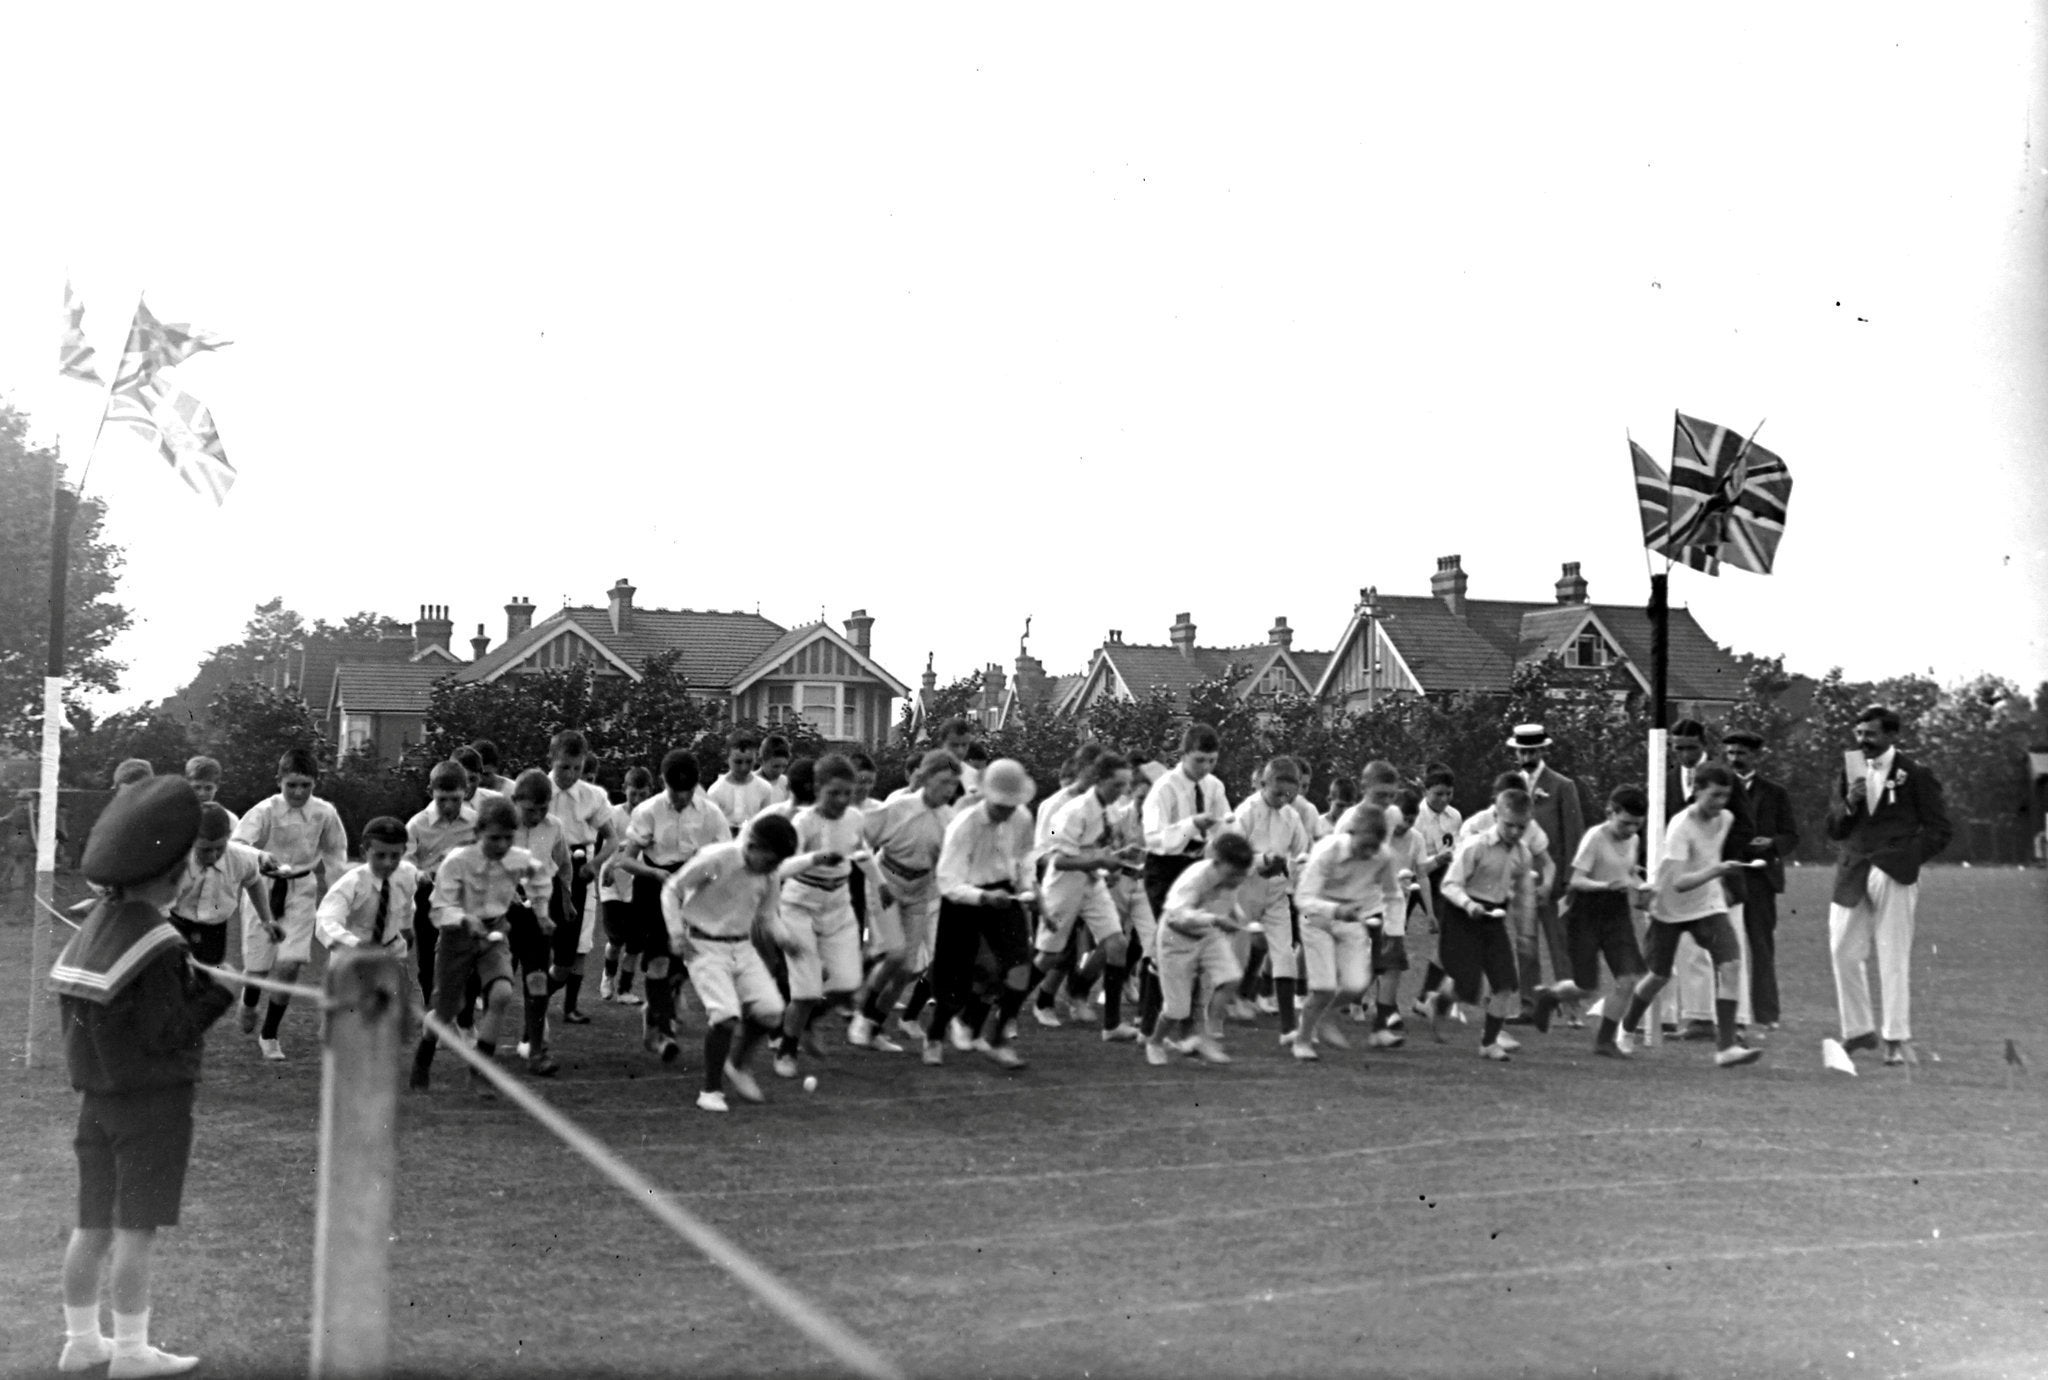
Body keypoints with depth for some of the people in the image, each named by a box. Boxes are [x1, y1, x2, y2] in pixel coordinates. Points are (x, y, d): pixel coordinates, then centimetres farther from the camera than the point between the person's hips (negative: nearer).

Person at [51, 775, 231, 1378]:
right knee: (137, 1228, 0)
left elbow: (73, 1014, 11)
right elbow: (170, 1033, -21)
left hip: (98, 1095, 8)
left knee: (93, 1225, 14)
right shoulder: (154, 944, -20)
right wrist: (223, 989, -12)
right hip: (153, 1100, -8)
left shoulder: (91, 929, 6)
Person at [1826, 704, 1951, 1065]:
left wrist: (1907, 858, -7)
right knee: (1844, 953, 4)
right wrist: (1849, 804, -8)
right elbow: (1833, 829, 11)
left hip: (1893, 875, -4)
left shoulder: (1915, 775, 0)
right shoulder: (1849, 772, 13)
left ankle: (1895, 1040, 5)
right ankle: (1858, 1031, 17)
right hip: (1851, 877, 4)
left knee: (1894, 960, -2)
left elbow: (1939, 829, 1)